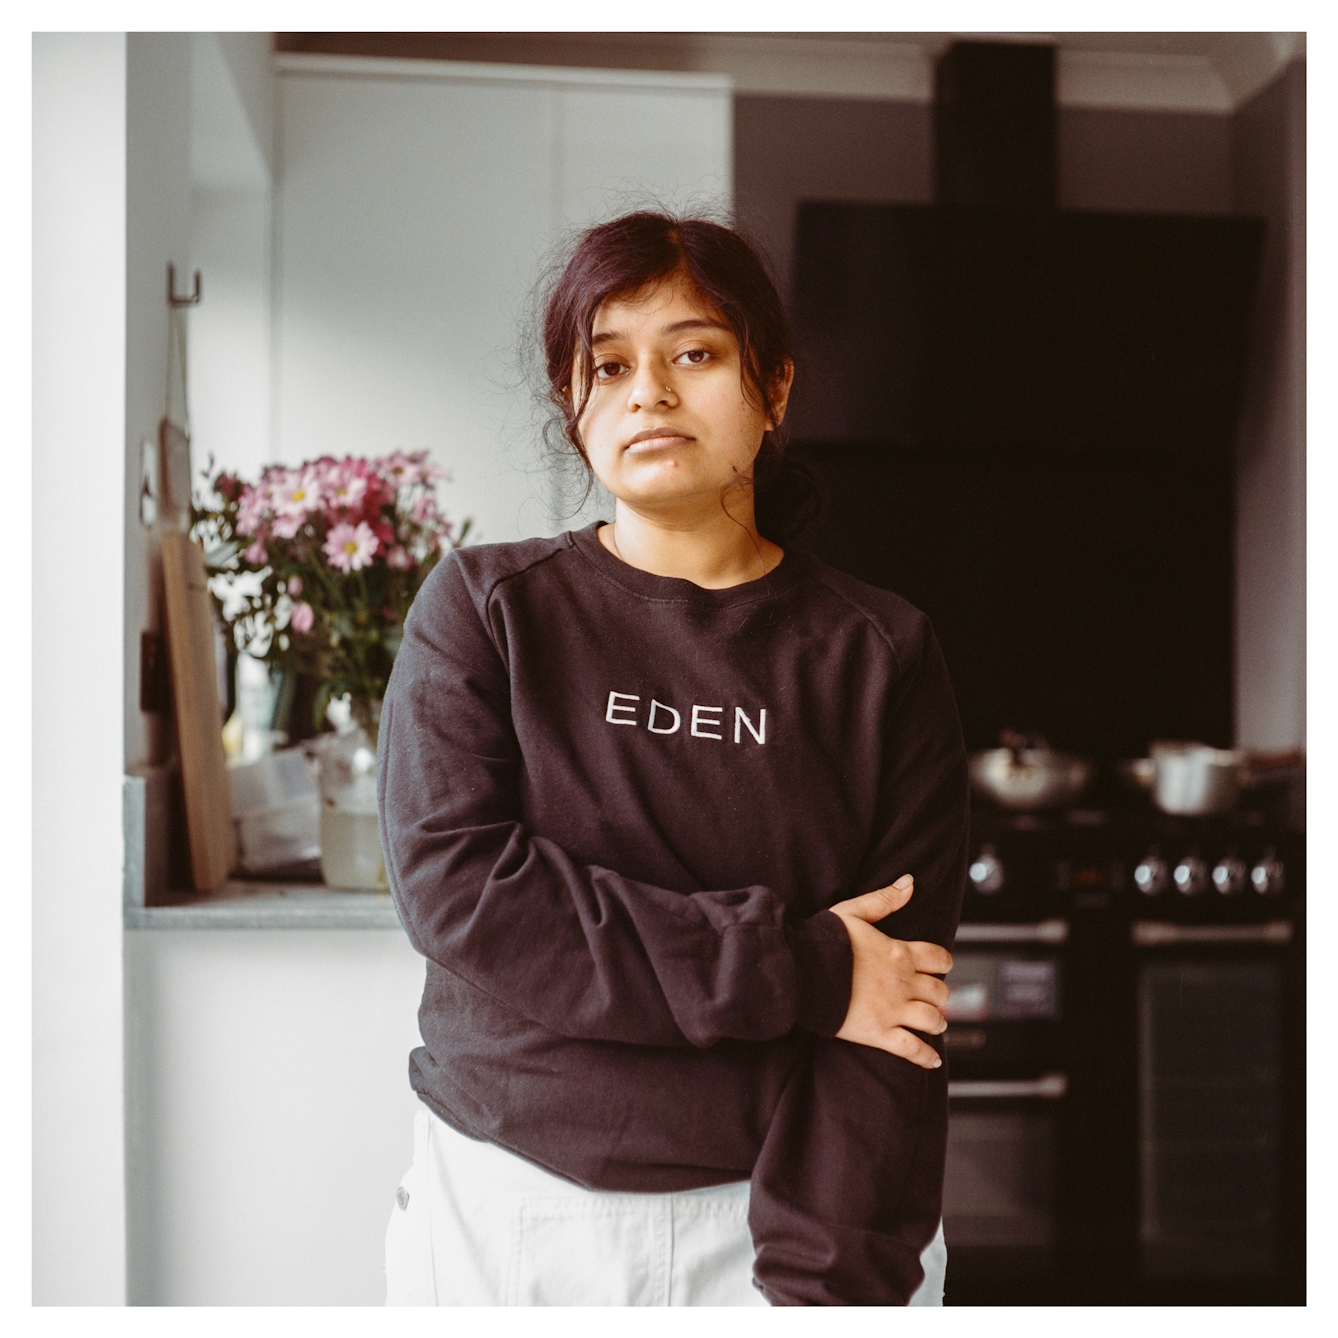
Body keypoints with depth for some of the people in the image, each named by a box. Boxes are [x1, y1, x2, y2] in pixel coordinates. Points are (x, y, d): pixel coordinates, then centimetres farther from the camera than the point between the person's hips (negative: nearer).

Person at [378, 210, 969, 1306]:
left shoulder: (880, 656, -3)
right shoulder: (483, 607, -2)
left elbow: (891, 1028, -7)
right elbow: (453, 888, -15)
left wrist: (829, 1286, -18)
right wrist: (793, 967, -18)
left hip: (783, 1216, 0)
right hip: (506, 1209, 1)